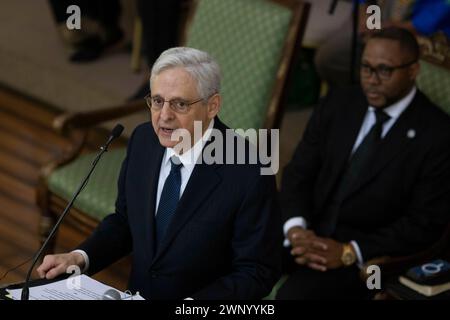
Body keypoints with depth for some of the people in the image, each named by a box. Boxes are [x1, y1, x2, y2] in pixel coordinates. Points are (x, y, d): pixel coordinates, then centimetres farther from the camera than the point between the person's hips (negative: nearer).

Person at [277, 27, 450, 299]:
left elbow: (425, 223, -10)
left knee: (294, 293, -30)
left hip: (369, 254, -4)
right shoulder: (339, 104, 7)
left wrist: (349, 252, -18)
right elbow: (299, 172, 6)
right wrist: (296, 229, -14)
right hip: (308, 233, 5)